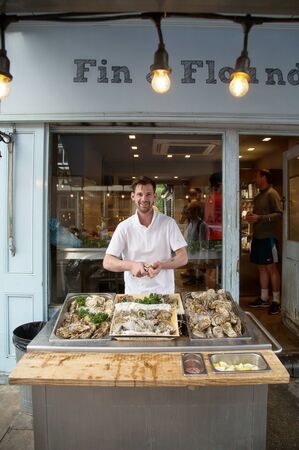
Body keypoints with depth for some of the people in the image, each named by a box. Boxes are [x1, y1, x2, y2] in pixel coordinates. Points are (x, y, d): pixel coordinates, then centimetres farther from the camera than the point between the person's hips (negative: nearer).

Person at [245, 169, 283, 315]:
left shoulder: (272, 194, -8)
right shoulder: (258, 196, 18)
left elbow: (279, 214, -17)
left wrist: (259, 218, -24)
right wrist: (251, 216, 6)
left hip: (268, 237, -8)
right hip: (257, 236, 8)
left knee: (271, 268, -3)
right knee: (262, 267, 12)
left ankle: (276, 301, 7)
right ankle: (264, 299, 21)